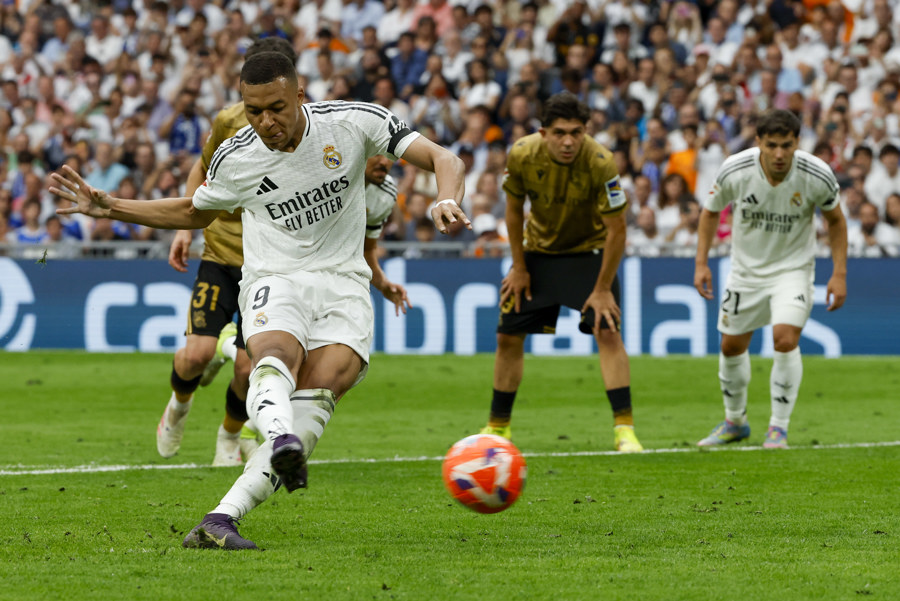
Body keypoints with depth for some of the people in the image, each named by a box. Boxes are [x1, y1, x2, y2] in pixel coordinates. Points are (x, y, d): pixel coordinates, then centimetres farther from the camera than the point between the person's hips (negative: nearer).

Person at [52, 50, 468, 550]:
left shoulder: (353, 121, -8)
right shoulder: (235, 159, -2)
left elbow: (443, 160, -7)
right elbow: (194, 213, 19)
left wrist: (447, 200, -30)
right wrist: (107, 208, 10)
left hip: (342, 284, 0)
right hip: (274, 280, 0)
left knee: (317, 396, -24)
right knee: (275, 358, -35)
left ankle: (223, 517, -31)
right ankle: (281, 440, -67)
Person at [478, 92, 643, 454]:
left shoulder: (600, 163, -30)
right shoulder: (522, 155, -21)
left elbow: (616, 230, -23)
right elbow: (514, 209, -3)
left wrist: (602, 289, -20)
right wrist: (519, 267, -1)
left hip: (589, 250, -3)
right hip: (539, 248, 3)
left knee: (606, 331, -21)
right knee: (508, 337, 3)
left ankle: (625, 429, -19)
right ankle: (497, 427, 20)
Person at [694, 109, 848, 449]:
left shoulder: (817, 176, -21)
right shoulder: (735, 170, -20)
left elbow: (835, 220, -1)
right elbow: (711, 212, 0)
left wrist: (839, 274, -6)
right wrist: (701, 263, -6)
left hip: (792, 268, -2)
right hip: (746, 268, 2)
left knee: (785, 339, -22)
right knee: (731, 345, 8)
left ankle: (779, 428, -7)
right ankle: (735, 422, 32)